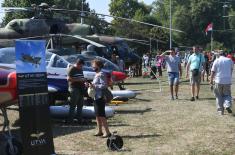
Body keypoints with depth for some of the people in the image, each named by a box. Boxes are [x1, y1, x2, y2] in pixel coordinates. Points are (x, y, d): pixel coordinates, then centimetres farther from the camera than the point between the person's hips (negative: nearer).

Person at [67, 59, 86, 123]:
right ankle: (70, 120, -4)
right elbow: (69, 79, -16)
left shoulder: (80, 69, 19)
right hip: (74, 88, -9)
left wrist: (83, 80, 8)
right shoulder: (71, 69, -8)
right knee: (73, 105, -8)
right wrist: (78, 80, -20)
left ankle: (80, 120, 18)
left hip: (81, 89, 9)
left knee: (80, 105, 11)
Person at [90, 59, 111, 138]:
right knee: (97, 116, 13)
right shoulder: (96, 74, 15)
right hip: (96, 98, 10)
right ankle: (100, 131, 20)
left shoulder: (101, 74, -15)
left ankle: (107, 132, -5)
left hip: (100, 98, -10)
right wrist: (91, 85, 9)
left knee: (101, 116, -9)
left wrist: (94, 86, -21)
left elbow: (104, 85, -23)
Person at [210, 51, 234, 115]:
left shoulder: (216, 61, -2)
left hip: (218, 81, -1)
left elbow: (213, 72, -3)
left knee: (219, 96, 12)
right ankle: (227, 105, -14)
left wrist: (211, 80, 7)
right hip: (228, 81, 1)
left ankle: (220, 110, 11)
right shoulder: (230, 60, 4)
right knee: (227, 95, 12)